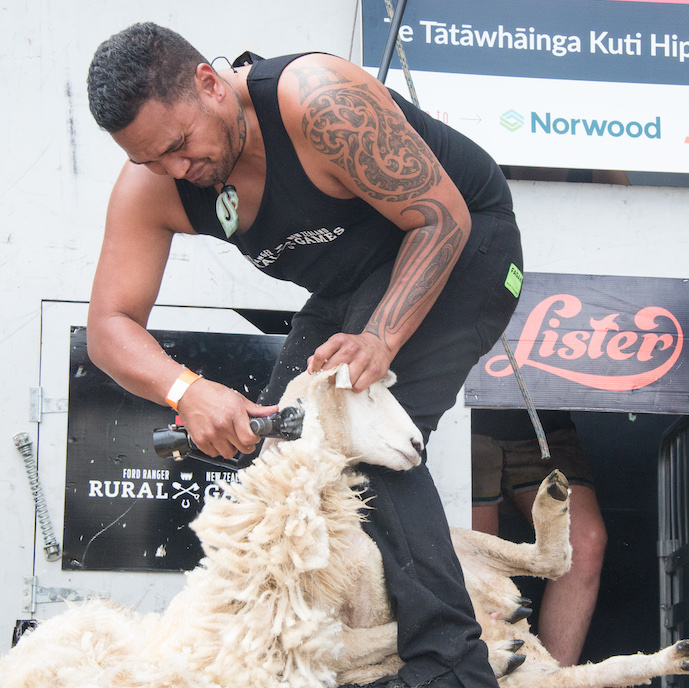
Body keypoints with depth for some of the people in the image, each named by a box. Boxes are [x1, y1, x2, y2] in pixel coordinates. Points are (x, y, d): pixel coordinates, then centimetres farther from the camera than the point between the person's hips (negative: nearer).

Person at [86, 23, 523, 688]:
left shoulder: (320, 101, -35)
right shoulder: (151, 186, -15)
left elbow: (442, 217, -29)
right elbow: (110, 325, -15)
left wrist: (381, 340, -39)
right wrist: (186, 389, -36)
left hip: (459, 245, -8)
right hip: (356, 278, 8)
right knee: (272, 438, 3)